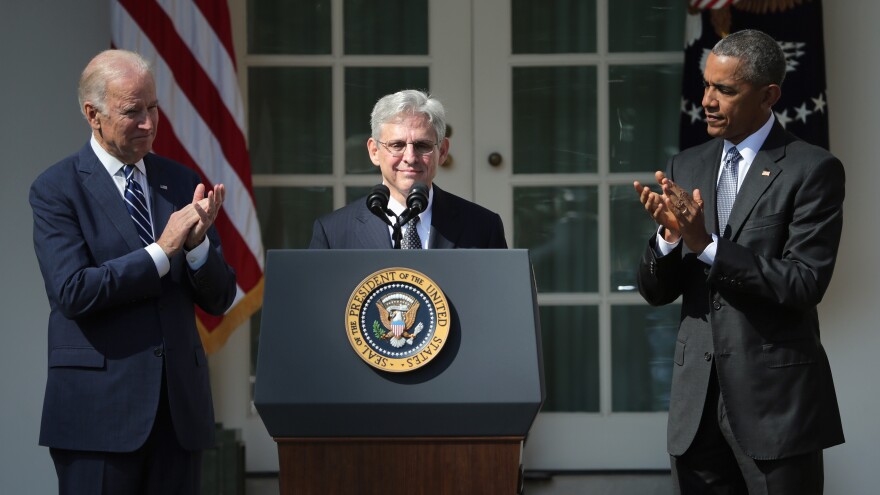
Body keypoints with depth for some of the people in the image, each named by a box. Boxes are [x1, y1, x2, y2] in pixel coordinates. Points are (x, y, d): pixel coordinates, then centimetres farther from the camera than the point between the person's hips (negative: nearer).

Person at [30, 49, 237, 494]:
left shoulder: (181, 182, 11)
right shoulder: (56, 189, -3)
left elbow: (219, 299, 9)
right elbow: (73, 291, -16)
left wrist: (197, 244, -11)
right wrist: (162, 251, -16)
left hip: (181, 404, 5)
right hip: (100, 409, -4)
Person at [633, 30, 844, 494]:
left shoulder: (813, 170, -6)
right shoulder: (686, 167, 10)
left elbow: (805, 285, -16)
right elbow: (655, 292, 9)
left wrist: (706, 244, -22)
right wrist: (669, 235, -12)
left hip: (775, 399, -5)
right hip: (697, 402, 5)